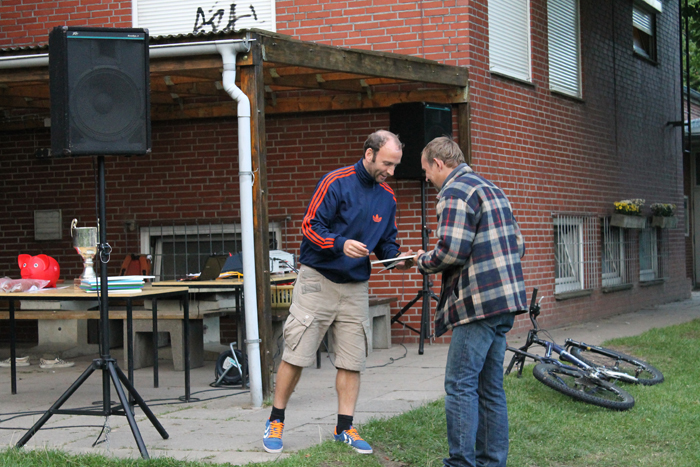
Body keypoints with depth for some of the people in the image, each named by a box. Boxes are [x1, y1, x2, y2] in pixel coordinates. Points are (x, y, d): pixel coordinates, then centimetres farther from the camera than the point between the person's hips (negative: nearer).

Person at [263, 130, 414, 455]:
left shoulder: (387, 198, 7)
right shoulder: (336, 183, -10)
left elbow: (386, 242, 13)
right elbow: (310, 226, -13)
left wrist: (398, 258, -10)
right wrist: (341, 244, -29)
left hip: (355, 287, 5)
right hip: (317, 281, -5)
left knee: (352, 361, 5)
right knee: (295, 354, -3)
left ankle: (345, 428, 14)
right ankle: (275, 422, 10)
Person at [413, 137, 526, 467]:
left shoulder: (455, 193, -9)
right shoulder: (491, 189, 21)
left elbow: (450, 251, -19)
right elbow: (518, 245, 22)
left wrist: (423, 262, 0)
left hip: (478, 303, -9)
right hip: (505, 302, 10)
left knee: (461, 385, -6)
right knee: (490, 386, 12)